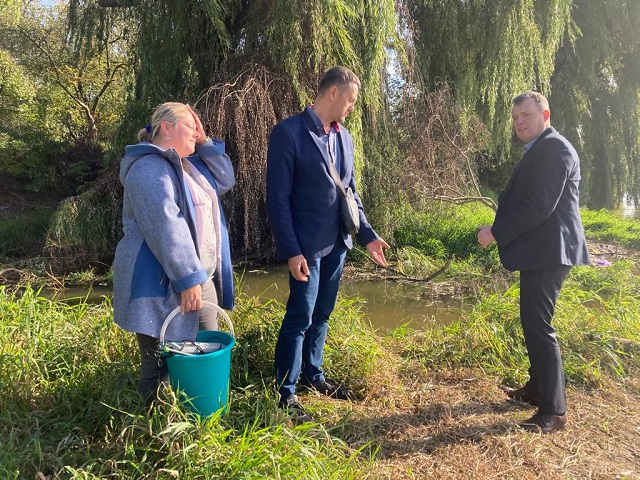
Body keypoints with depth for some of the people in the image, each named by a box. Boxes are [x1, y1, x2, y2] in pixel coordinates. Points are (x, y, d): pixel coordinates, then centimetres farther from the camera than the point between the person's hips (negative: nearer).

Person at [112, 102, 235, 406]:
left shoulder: (187, 164, 16)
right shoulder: (150, 167, -16)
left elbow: (225, 181, 18)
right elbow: (166, 227, -24)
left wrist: (205, 144, 7)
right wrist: (188, 279, -26)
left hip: (199, 276, 10)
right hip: (163, 283, -10)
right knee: (161, 367, 2)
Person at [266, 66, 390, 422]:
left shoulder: (344, 137, 10)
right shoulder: (289, 132, -12)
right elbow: (278, 197, -14)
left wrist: (367, 235, 8)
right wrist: (291, 251, -18)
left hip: (337, 243, 7)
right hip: (307, 245, -7)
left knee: (322, 315, 17)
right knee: (300, 318, 0)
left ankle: (314, 375, 35)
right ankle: (286, 393, 17)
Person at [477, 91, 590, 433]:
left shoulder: (553, 147, -13)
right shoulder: (539, 150, 20)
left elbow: (540, 206, -22)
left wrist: (496, 232, -17)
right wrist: (501, 229, 5)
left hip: (548, 251, -11)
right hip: (540, 252, 11)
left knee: (538, 325, -9)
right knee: (534, 321, 18)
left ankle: (553, 411, 0)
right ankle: (538, 388, 33)